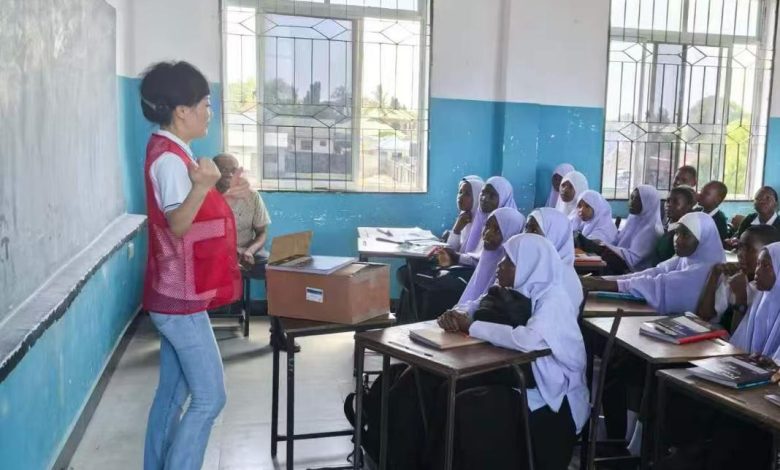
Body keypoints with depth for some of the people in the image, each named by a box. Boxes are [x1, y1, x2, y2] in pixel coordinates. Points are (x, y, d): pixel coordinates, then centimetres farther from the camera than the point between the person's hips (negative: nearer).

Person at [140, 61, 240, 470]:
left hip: (173, 296, 10)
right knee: (209, 398, -4)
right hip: (180, 299, -10)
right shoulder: (169, 158, -19)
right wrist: (202, 187, -43)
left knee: (173, 392, 16)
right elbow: (178, 224, -28)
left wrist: (209, 188, 33)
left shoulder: (170, 152, 12)